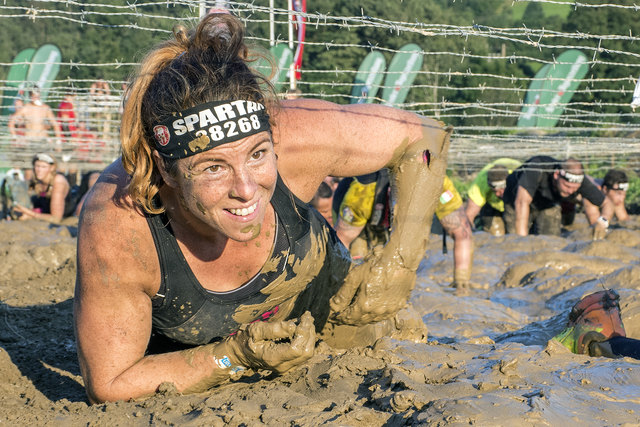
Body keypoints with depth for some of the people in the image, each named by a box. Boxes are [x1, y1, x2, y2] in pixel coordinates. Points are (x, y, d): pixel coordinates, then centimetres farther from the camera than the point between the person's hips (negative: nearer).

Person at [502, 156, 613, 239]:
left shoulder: (581, 182, -29)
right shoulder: (538, 167, -42)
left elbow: (607, 204, -16)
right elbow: (522, 202, -46)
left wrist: (603, 221, -39)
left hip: (549, 206, 3)